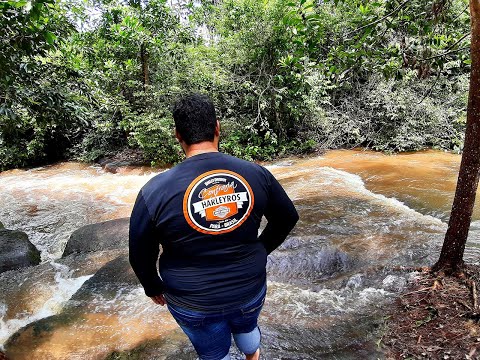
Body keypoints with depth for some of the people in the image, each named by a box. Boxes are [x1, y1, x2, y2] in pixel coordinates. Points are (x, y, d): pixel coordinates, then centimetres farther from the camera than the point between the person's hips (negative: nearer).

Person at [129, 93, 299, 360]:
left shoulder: (155, 192, -21)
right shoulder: (255, 173, -15)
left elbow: (140, 255, -9)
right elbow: (288, 218, -1)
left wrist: (153, 287, 10)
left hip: (193, 303, -2)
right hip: (251, 289, 3)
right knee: (247, 328, 34)